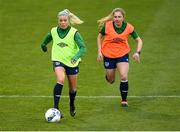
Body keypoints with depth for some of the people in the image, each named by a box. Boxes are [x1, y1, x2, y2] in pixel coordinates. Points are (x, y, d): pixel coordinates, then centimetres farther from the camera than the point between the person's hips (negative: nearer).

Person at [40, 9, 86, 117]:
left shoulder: (74, 33, -12)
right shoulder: (54, 31, -2)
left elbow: (83, 48, -21)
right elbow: (48, 38, 22)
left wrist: (76, 56, -39)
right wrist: (44, 45, 41)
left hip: (72, 62, 0)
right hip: (58, 60, 0)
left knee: (73, 88, 12)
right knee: (61, 80, -28)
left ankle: (72, 105, 44)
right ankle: (55, 107, -28)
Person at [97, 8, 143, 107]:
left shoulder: (129, 27, -16)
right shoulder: (107, 26, -17)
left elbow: (139, 40, -3)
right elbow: (100, 37, 1)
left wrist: (137, 52, -19)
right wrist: (99, 52, -5)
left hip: (123, 54, 0)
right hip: (108, 55, 0)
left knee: (124, 77, -17)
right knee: (111, 80, 11)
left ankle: (124, 100, 1)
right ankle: (108, 75, 51)